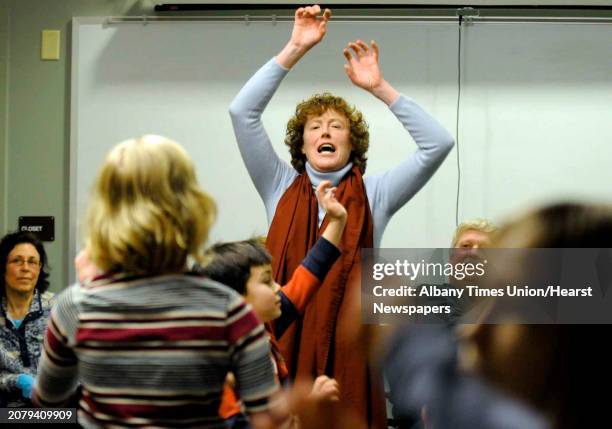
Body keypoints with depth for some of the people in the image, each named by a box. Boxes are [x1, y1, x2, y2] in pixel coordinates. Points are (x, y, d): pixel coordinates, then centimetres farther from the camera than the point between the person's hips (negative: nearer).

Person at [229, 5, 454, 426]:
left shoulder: (374, 195, 11)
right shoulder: (281, 187, 12)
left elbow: (438, 143, 3)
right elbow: (242, 111, 5)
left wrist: (380, 88, 1)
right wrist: (295, 49, 1)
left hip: (348, 348, 0)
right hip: (283, 342, 1)